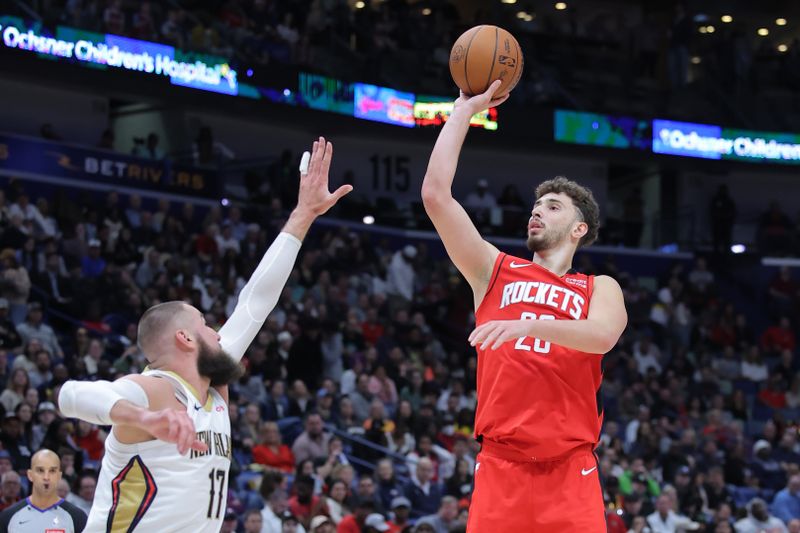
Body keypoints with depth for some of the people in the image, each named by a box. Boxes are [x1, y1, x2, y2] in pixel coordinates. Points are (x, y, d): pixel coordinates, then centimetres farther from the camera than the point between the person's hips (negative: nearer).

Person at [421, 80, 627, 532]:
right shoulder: (495, 271, 16)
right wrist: (465, 109, 10)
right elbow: (436, 194, 7)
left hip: (570, 473, -1)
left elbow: (602, 336, -11)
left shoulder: (600, 289, 13)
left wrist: (528, 325, -25)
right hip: (500, 467, 1)